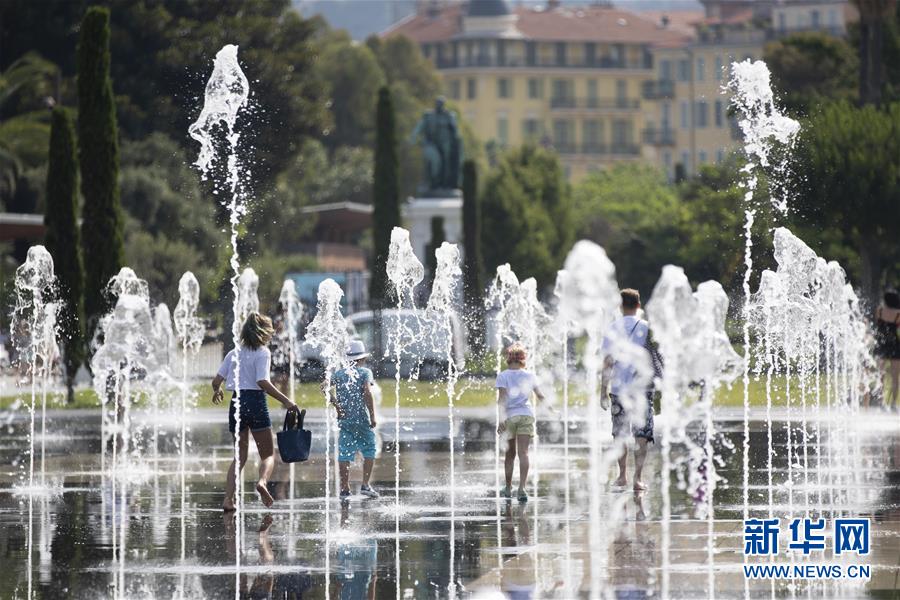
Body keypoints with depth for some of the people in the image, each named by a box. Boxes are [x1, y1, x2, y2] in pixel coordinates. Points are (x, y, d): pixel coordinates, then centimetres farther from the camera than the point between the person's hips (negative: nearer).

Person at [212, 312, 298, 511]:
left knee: (240, 455, 16)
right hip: (256, 402, -5)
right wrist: (285, 401, -16)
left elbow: (216, 380, 7)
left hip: (236, 404, 5)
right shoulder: (262, 353, -5)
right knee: (268, 454, 1)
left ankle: (228, 498, 3)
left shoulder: (233, 353, 10)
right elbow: (263, 382, -18)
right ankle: (263, 481, -30)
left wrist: (217, 391, 30)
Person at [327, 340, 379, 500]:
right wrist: (372, 416, -11)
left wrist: (337, 405, 1)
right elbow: (367, 392, -15)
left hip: (345, 420, 3)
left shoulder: (339, 373, 10)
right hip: (362, 419, -3)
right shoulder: (365, 372, -1)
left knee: (344, 455, 4)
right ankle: (365, 485, 6)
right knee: (369, 451, 11)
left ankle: (345, 489, 4)